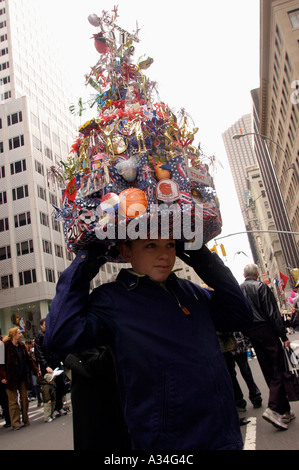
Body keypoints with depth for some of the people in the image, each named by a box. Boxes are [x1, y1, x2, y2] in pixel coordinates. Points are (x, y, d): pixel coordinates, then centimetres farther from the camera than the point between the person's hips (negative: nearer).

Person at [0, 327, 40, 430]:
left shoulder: (21, 345, 8)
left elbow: (28, 359, 12)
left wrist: (36, 370, 6)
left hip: (22, 377, 6)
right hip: (11, 378, -6)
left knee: (24, 399, 10)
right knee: (13, 401, 2)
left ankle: (25, 420, 23)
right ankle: (15, 423, 11)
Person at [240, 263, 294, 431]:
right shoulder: (261, 286, -6)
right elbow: (273, 313, -11)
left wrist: (246, 333, 14)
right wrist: (283, 335, -9)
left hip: (251, 334, 6)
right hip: (266, 330, -6)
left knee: (269, 372, 11)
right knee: (278, 369, -2)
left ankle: (285, 410, 18)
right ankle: (273, 409, -14)